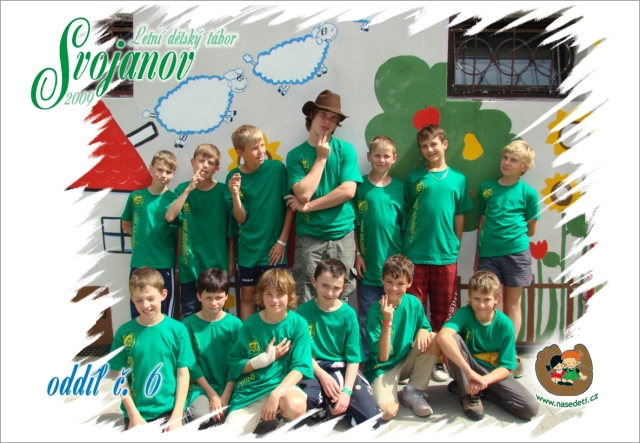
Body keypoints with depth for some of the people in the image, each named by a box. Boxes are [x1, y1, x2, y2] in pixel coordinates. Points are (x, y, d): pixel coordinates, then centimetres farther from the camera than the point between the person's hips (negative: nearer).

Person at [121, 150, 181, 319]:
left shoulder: (174, 200, -6)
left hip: (164, 264, -2)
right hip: (138, 263, 3)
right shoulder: (135, 196, 2)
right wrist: (142, 237, 6)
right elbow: (126, 224, 15)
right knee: (137, 311, 15)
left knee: (164, 312, 10)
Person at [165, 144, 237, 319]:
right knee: (189, 312, 11)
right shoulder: (183, 189, -1)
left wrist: (231, 262, 0)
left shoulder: (223, 192, -6)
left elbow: (231, 232, -2)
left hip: (217, 262, -1)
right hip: (189, 262, 1)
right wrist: (189, 189, -21)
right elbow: (170, 217, -18)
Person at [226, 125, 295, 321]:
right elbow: (241, 218, -4)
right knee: (247, 295, 13)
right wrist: (235, 195, -21)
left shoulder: (277, 168, -9)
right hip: (248, 248, 2)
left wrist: (282, 240, -8)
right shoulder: (234, 177, -3)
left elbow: (290, 206, -6)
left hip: (274, 246, -2)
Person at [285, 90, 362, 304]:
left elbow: (348, 191, -10)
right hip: (308, 237, 0)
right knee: (306, 301, 4)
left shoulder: (345, 150, 1)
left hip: (342, 235, 1)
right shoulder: (296, 155, 1)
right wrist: (321, 158, -7)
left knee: (340, 298, 8)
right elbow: (304, 193, -13)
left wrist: (308, 206, -8)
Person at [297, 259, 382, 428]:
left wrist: (347, 391, -14)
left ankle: (331, 402, 12)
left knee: (372, 418, -16)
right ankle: (326, 403, 4)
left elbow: (353, 357, -3)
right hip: (314, 369, -1)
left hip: (342, 368, 1)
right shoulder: (303, 311, -3)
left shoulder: (348, 314, -2)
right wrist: (322, 375, -13)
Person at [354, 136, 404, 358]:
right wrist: (357, 254, -5)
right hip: (368, 262, -1)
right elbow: (353, 223, 1)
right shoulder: (360, 185, 0)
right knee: (367, 314, 7)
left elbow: (405, 225, 7)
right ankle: (366, 359, 21)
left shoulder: (399, 187, 4)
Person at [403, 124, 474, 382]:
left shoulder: (458, 179, 8)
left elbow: (459, 216, 10)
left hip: (445, 256, 1)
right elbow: (404, 214, 6)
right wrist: (406, 248, 0)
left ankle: (438, 360, 25)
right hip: (415, 255, -1)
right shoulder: (414, 178, 5)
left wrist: (455, 247, 5)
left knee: (443, 312, 10)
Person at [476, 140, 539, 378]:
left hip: (515, 252, -1)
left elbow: (531, 229, 7)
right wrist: (477, 254, 10)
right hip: (488, 253, 2)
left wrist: (512, 234, 3)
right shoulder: (487, 187, 7)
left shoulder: (528, 192, 0)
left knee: (512, 303, 9)